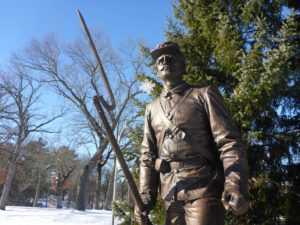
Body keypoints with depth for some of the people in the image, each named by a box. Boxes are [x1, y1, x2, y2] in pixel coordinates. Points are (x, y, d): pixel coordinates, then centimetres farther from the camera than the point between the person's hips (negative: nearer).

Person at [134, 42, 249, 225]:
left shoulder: (204, 95, 3)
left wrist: (235, 186, -19)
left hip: (203, 189, -4)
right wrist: (145, 195, 4)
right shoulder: (152, 109, 15)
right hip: (170, 194, 5)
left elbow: (229, 141, -6)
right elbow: (148, 155, 13)